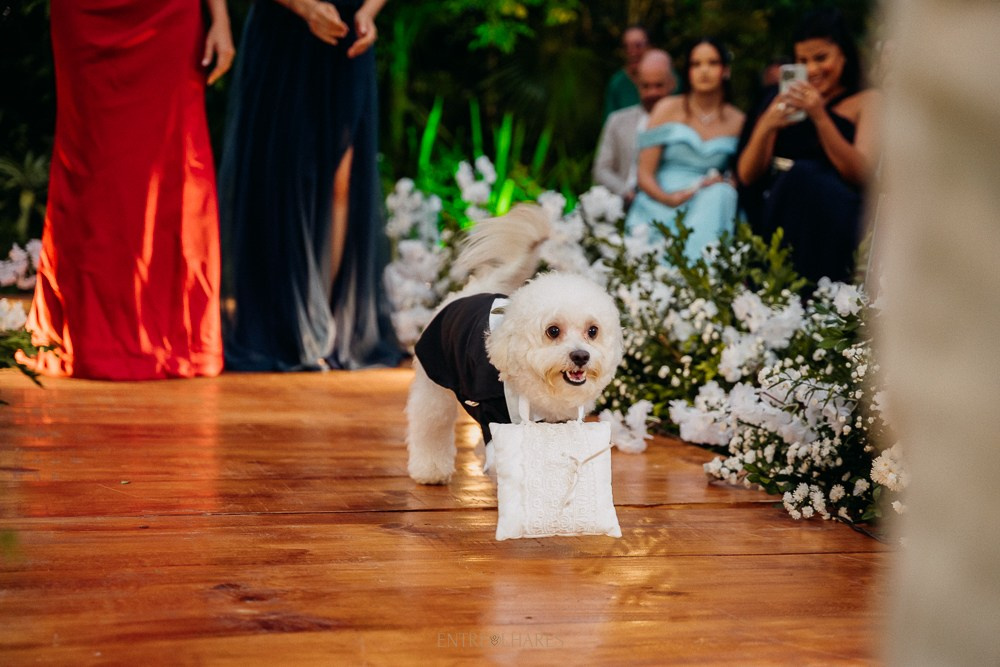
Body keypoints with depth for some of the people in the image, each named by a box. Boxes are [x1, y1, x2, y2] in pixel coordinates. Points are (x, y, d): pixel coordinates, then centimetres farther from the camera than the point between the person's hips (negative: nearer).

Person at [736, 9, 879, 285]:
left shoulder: (866, 102, 10)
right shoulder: (786, 102, 17)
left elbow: (861, 173, -6)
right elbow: (747, 177, 10)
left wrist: (820, 117, -15)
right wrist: (765, 128, -10)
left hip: (835, 216, -2)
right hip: (774, 212, 2)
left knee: (802, 174, -33)